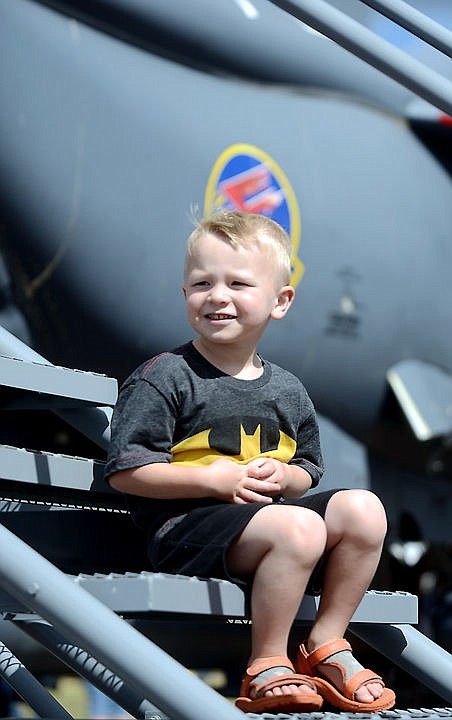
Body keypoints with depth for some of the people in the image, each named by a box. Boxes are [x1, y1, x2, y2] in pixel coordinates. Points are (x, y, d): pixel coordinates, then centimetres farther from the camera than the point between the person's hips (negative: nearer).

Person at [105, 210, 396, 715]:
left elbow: (306, 473, 22)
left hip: (267, 512, 7)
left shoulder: (287, 392, 13)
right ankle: (267, 669, -15)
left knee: (362, 510, -12)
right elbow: (124, 471, -9)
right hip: (186, 528, -7)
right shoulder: (163, 380, -5)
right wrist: (215, 480, -15)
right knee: (299, 528, -31)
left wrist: (281, 476, -3)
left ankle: (326, 644, 3)